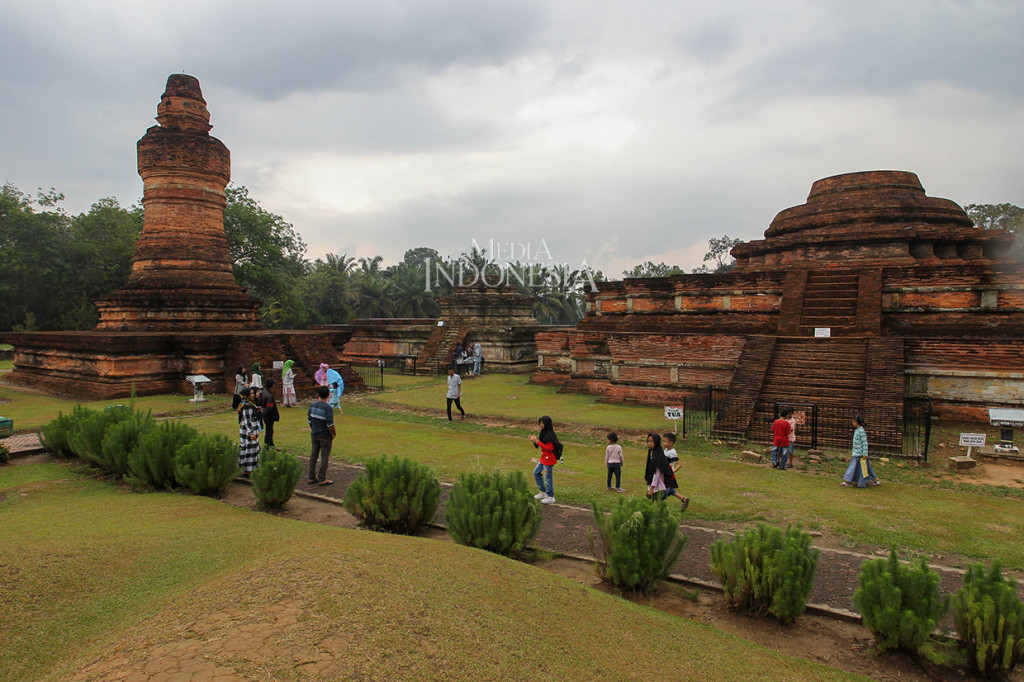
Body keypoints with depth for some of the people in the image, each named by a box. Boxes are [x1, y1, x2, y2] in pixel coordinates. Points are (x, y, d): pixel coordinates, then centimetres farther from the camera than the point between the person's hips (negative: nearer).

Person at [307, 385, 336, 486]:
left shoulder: (312, 405, 0)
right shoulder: (328, 407, -19)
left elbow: (309, 420, 8)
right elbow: (330, 424, -22)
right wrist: (334, 433, -7)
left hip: (314, 435, 6)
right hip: (325, 436, -6)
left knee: (313, 455, 14)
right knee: (324, 457, 3)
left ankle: (312, 478, 21)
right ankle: (322, 479, 7)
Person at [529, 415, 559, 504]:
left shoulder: (549, 435, -23)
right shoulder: (543, 432, 6)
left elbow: (550, 448, -25)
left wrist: (538, 442, -25)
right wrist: (536, 440, -6)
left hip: (549, 459, -10)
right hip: (544, 457, 10)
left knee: (548, 477, 1)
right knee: (536, 472, 19)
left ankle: (551, 497, 16)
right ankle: (543, 492, 31)